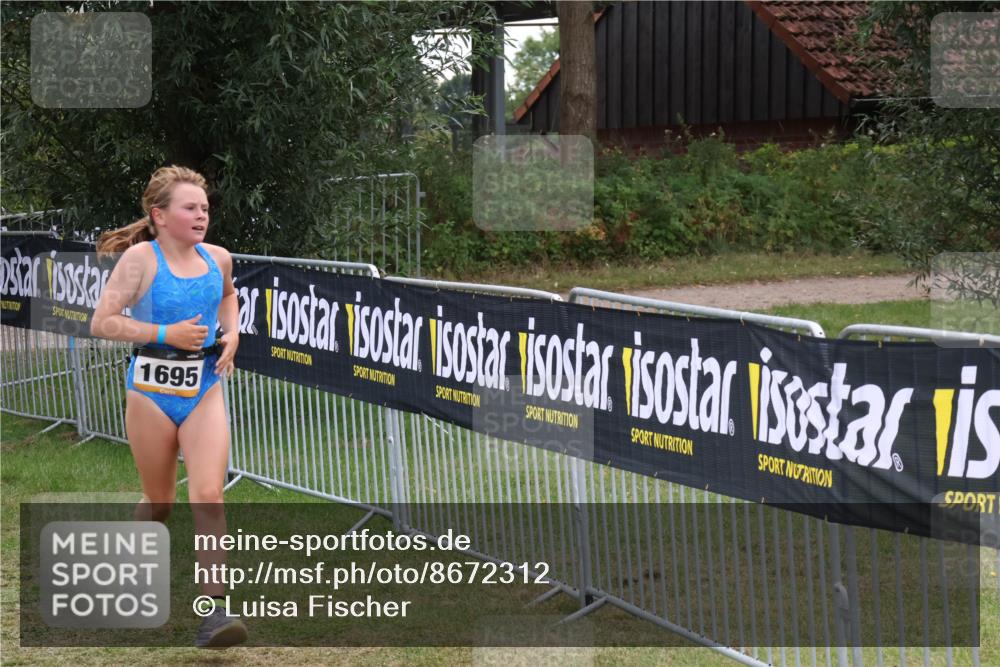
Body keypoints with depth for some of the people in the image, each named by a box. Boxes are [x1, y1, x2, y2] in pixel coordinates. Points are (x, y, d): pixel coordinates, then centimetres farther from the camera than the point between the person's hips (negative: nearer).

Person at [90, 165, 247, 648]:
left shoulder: (218, 258, 3)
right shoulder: (141, 258, -11)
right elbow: (102, 322, -14)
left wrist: (231, 334, 8)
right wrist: (166, 334, -20)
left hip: (205, 389, 3)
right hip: (152, 389, -3)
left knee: (208, 496, -12)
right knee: (159, 501, 11)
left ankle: (215, 611, -14)